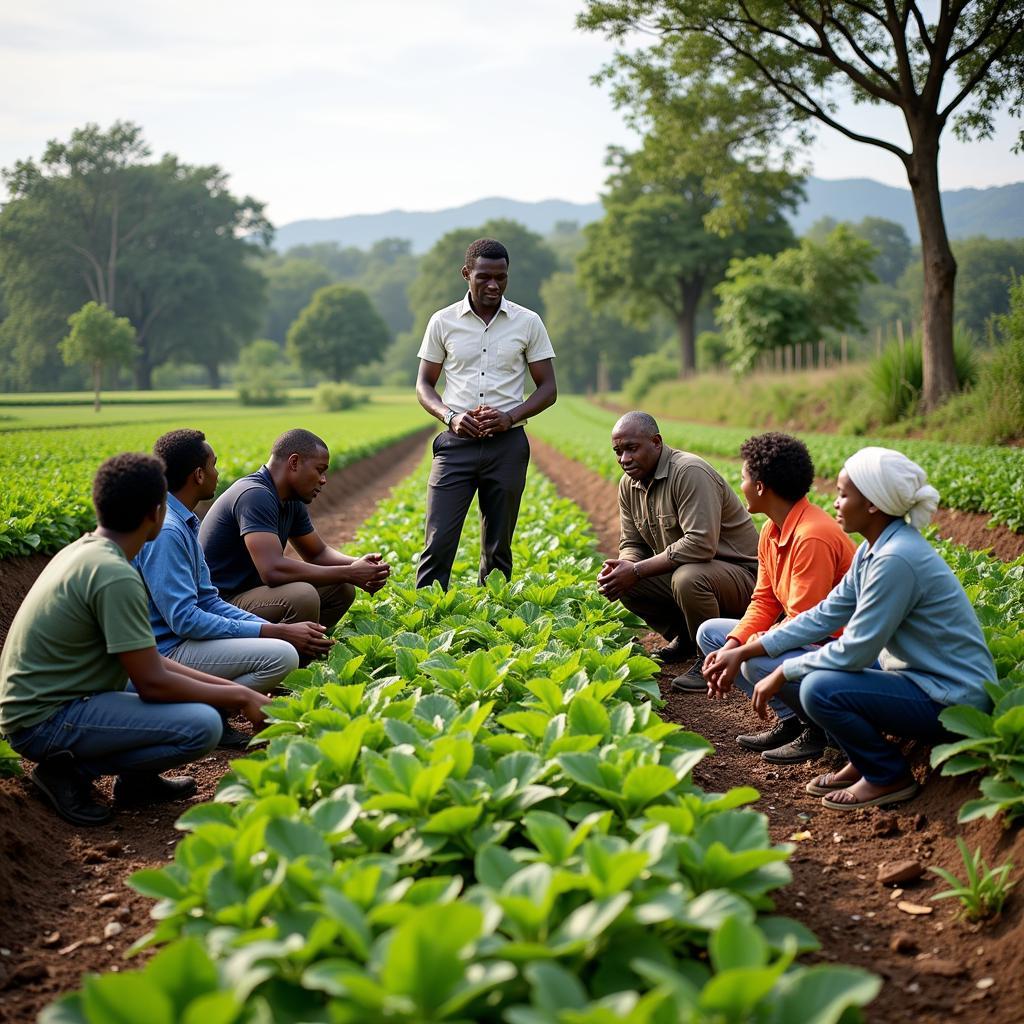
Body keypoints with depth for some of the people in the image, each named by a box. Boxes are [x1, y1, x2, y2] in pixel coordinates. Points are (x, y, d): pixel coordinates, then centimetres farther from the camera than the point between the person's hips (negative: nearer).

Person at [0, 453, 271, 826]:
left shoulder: (86, 550, 7)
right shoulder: (115, 576, -23)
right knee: (203, 726, -22)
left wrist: (231, 688, 4)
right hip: (44, 722, -10)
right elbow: (152, 683, -22)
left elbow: (147, 661, 10)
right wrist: (239, 697, -10)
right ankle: (73, 771, -9)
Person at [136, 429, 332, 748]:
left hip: (177, 640, 10)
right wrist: (277, 632, -20)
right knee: (281, 655, -23)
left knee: (285, 640, 16)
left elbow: (208, 601, 13)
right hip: (166, 652, -10)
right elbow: (184, 620, -23)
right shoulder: (165, 531, -19)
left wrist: (279, 628, 0)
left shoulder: (183, 523, 13)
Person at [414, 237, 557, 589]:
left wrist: (510, 417, -12)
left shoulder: (528, 323, 3)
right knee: (439, 542, -7)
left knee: (497, 548, 7)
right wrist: (449, 416, -11)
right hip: (457, 441, 0)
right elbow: (424, 384, 10)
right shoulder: (443, 322, 4)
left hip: (507, 443, 1)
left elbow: (548, 388, 6)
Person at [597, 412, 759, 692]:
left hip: (740, 572, -8)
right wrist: (620, 568, -17)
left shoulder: (690, 473, -24)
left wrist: (636, 570, -29)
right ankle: (684, 638, 14)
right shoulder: (629, 484, 3)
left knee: (687, 578, -37)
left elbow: (700, 545, -33)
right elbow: (632, 544, 8)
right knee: (623, 583, -8)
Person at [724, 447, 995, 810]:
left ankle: (889, 777, -3)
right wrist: (746, 652, 4)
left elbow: (854, 651, -23)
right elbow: (826, 614, 7)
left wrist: (782, 674, -12)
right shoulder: (874, 548, 4)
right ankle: (863, 760, 15)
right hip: (914, 674, 9)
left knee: (820, 688, -27)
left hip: (951, 698, -9)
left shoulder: (896, 560, -26)